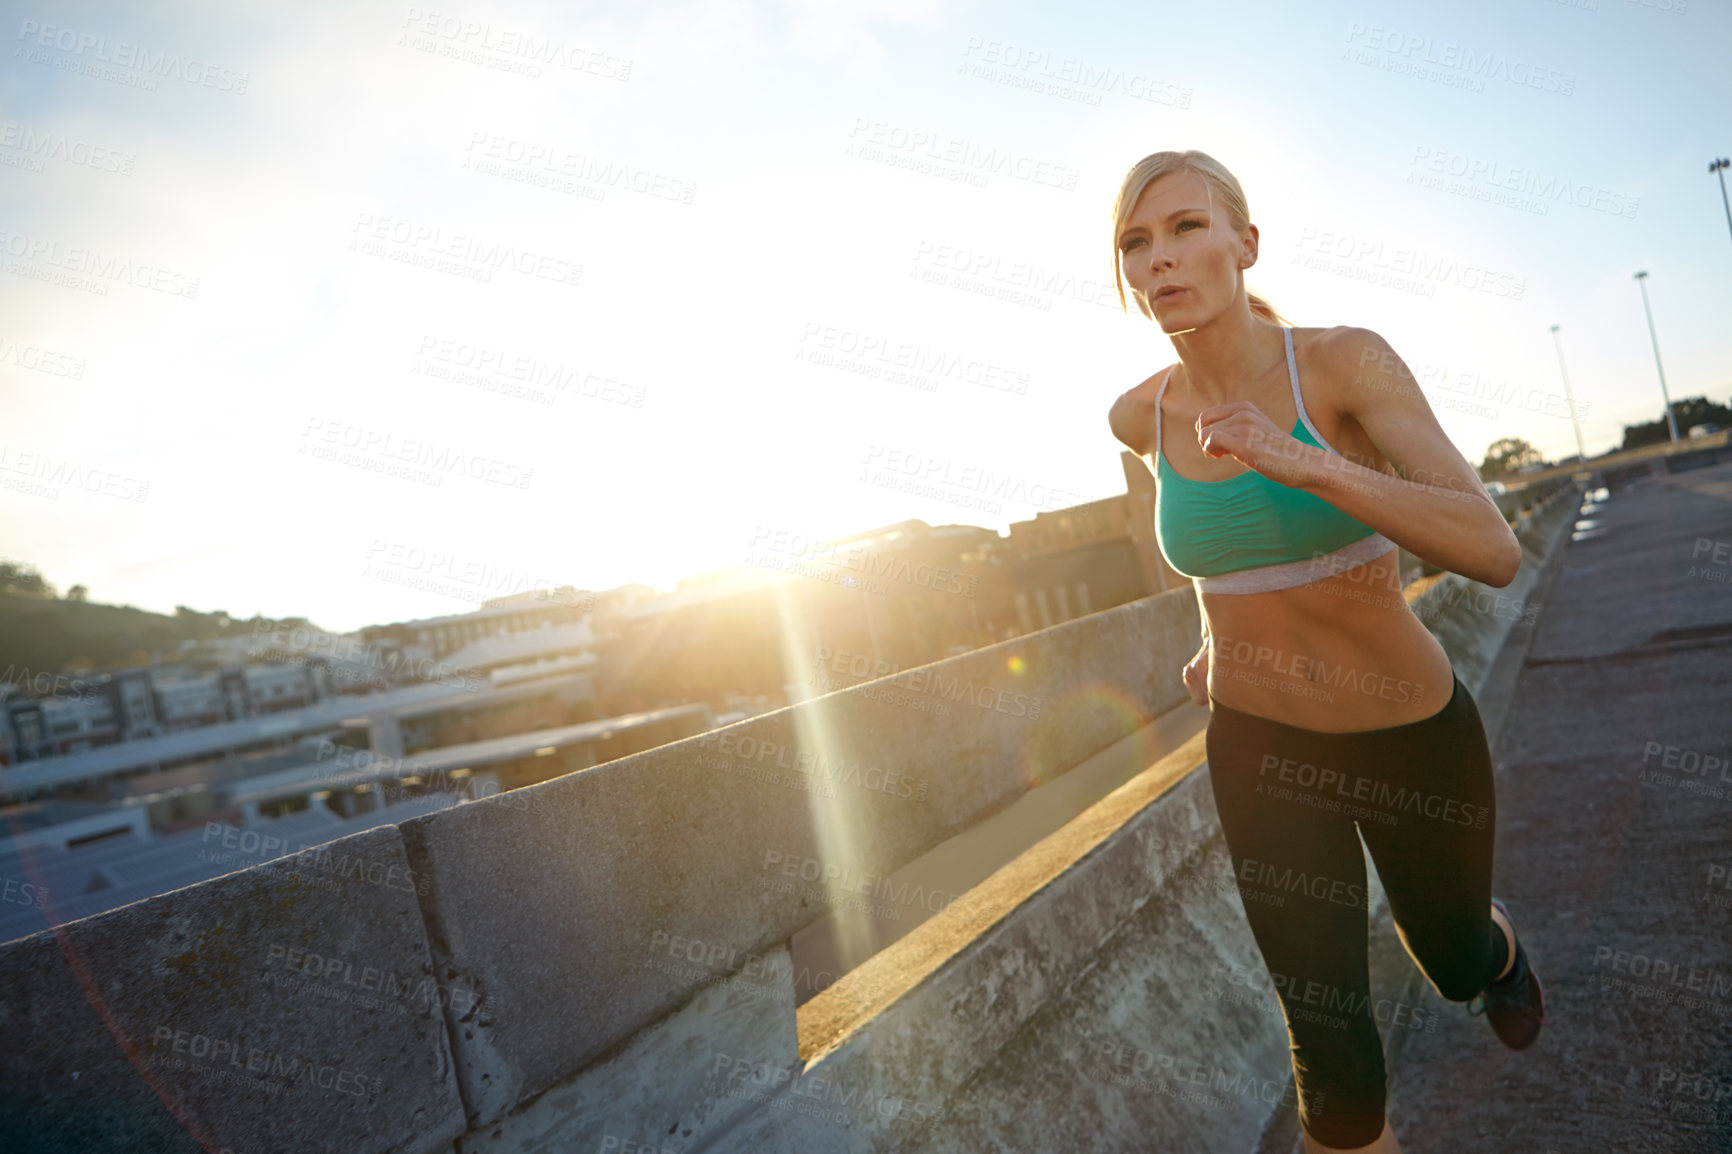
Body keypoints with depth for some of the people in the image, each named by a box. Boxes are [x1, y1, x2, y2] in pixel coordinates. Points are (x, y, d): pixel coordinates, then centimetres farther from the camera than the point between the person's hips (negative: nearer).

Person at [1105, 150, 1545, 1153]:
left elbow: (1497, 552, -30)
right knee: (1334, 1059, -4)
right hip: (1259, 744, 2)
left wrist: (1303, 463, -42)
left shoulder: (1349, 362, -20)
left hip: (1413, 734, -1)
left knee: (1455, 964, 26)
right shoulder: (1142, 416, -8)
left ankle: (1497, 944, 65)